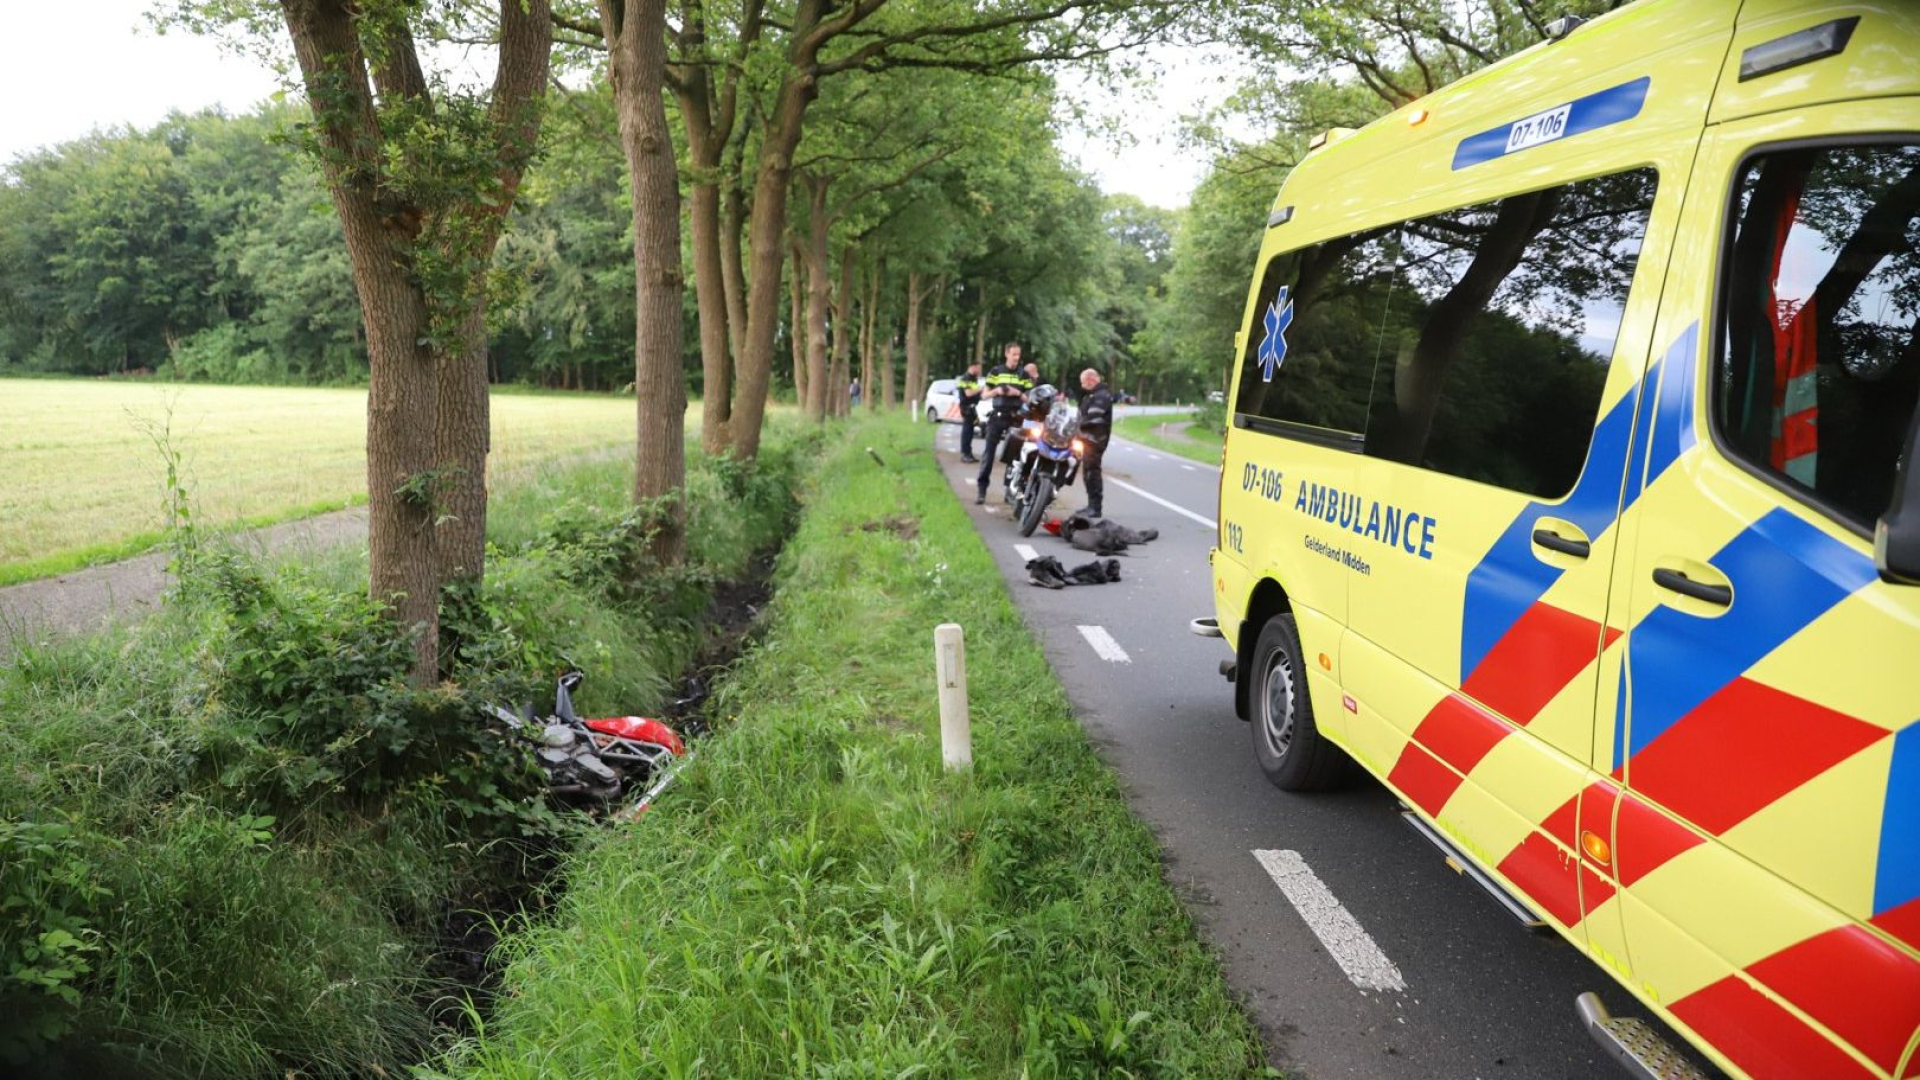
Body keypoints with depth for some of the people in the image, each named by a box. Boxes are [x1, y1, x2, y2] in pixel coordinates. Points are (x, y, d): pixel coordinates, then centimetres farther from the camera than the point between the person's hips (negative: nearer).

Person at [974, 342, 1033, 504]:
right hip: (998, 417, -1)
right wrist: (996, 390, -12)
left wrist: (1018, 393, -12)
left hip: (1016, 418, 1)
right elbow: (984, 394, 7)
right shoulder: (996, 372, 8)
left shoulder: (1024, 375, 9)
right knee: (988, 453, -6)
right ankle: (982, 489, -5)